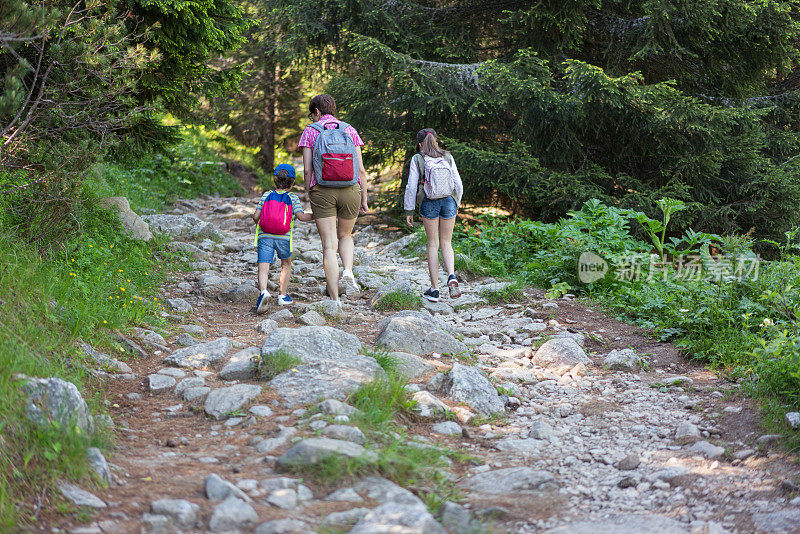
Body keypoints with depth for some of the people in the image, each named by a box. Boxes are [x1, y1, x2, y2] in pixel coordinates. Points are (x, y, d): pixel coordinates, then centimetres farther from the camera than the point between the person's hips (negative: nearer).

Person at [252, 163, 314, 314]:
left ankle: (263, 290, -34)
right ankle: (283, 295, 26)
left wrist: (257, 221, 26)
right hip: (283, 238, 0)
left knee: (263, 267, -6)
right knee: (286, 265, 24)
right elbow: (301, 216, -8)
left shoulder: (266, 195, 9)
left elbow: (256, 216, 3)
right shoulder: (293, 198, 4)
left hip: (265, 236, 0)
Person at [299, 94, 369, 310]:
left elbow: (307, 170, -1)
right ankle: (348, 272, -3)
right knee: (345, 236, 25)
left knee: (329, 245, 0)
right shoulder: (350, 130, 9)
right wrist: (364, 199, 10)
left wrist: (309, 195, 10)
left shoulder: (310, 132, 4)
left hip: (322, 191, -2)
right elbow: (361, 169, 5)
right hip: (350, 190, 2)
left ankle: (335, 300, -3)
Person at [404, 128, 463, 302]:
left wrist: (409, 211, 2)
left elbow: (411, 187, -6)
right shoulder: (448, 158, 2)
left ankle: (434, 289, 7)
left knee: (433, 245, 7)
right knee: (446, 244, 12)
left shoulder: (417, 160, -4)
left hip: (429, 204, -2)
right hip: (448, 202, 2)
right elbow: (458, 184, 3)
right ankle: (451, 276, -14)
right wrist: (456, 204, 18)